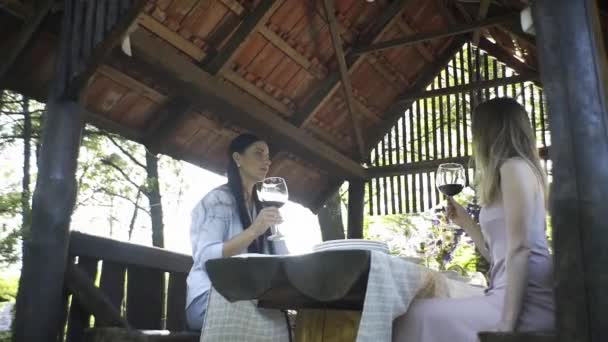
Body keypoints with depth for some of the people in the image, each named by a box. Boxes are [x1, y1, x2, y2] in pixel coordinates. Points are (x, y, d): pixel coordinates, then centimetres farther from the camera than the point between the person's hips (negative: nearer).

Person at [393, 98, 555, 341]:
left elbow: (519, 248, -16)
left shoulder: (514, 166, -5)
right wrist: (466, 222, 22)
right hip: (514, 296, 9)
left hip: (524, 302, -9)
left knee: (418, 318, -11)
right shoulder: (514, 169, 23)